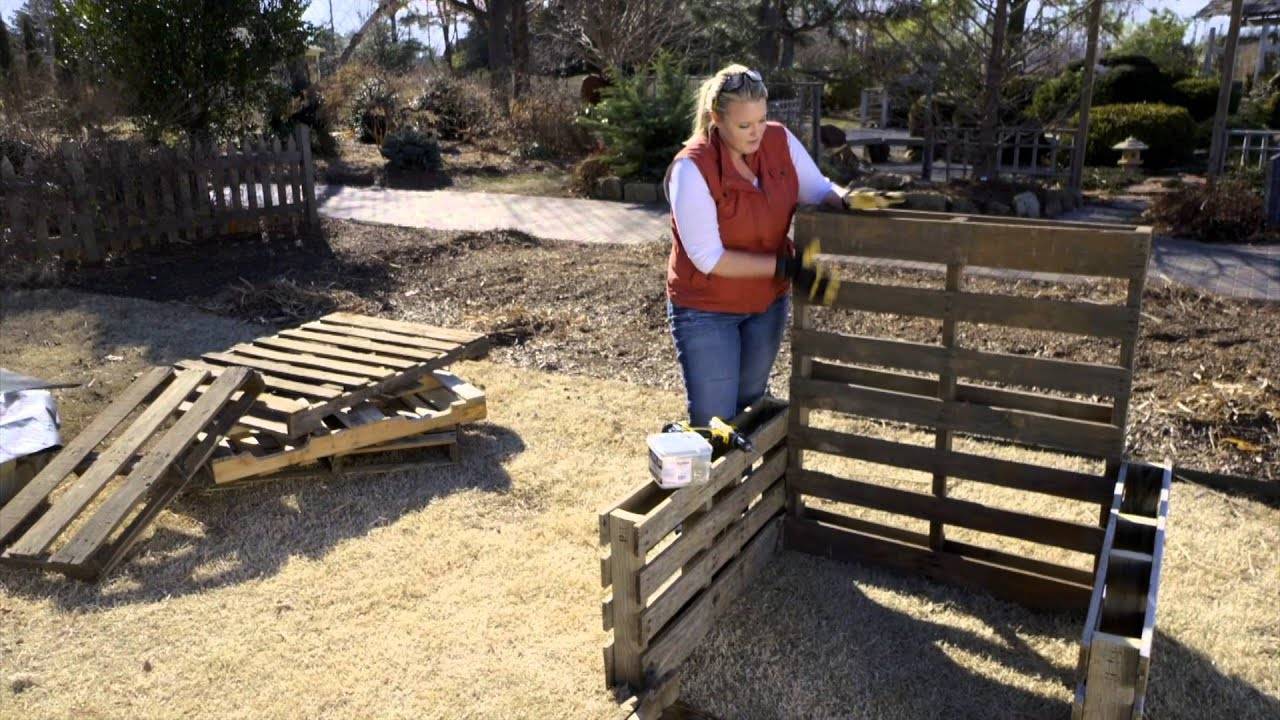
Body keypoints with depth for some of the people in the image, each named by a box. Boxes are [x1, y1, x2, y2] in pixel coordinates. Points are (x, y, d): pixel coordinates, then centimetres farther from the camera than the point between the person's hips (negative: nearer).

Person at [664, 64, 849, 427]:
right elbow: (708, 258, -24)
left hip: (768, 303, 5)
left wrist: (847, 199, -22)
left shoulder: (779, 140, -9)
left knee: (749, 409, 21)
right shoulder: (692, 168, -24)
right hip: (706, 311, -5)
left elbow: (818, 189, 2)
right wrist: (785, 266, -27)